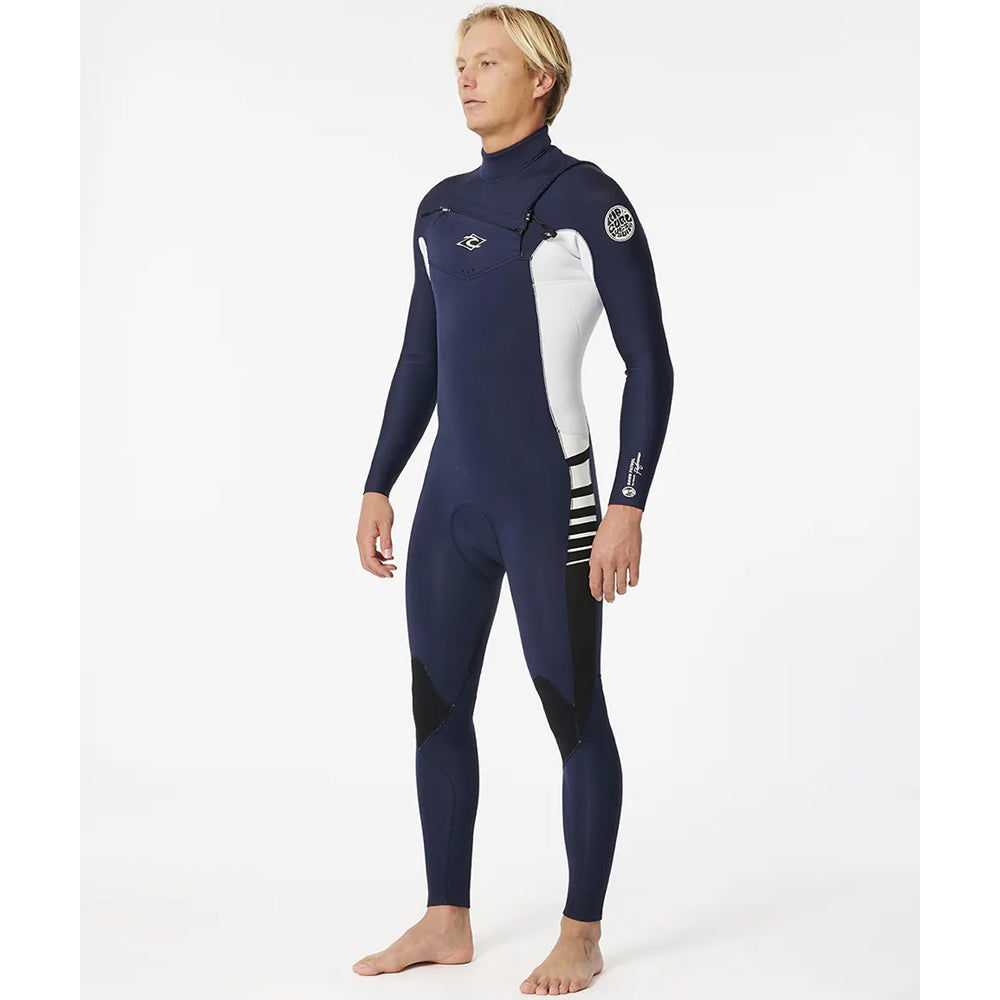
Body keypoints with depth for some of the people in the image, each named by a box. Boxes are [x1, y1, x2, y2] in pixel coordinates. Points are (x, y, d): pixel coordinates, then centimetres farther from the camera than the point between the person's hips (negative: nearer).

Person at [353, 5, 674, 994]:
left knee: (573, 710, 3)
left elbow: (648, 364, -8)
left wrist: (628, 506, -15)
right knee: (436, 704, 10)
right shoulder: (441, 207, 12)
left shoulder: (587, 200, -7)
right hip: (450, 501, 7)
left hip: (548, 503, -7)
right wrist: (378, 485, 14)